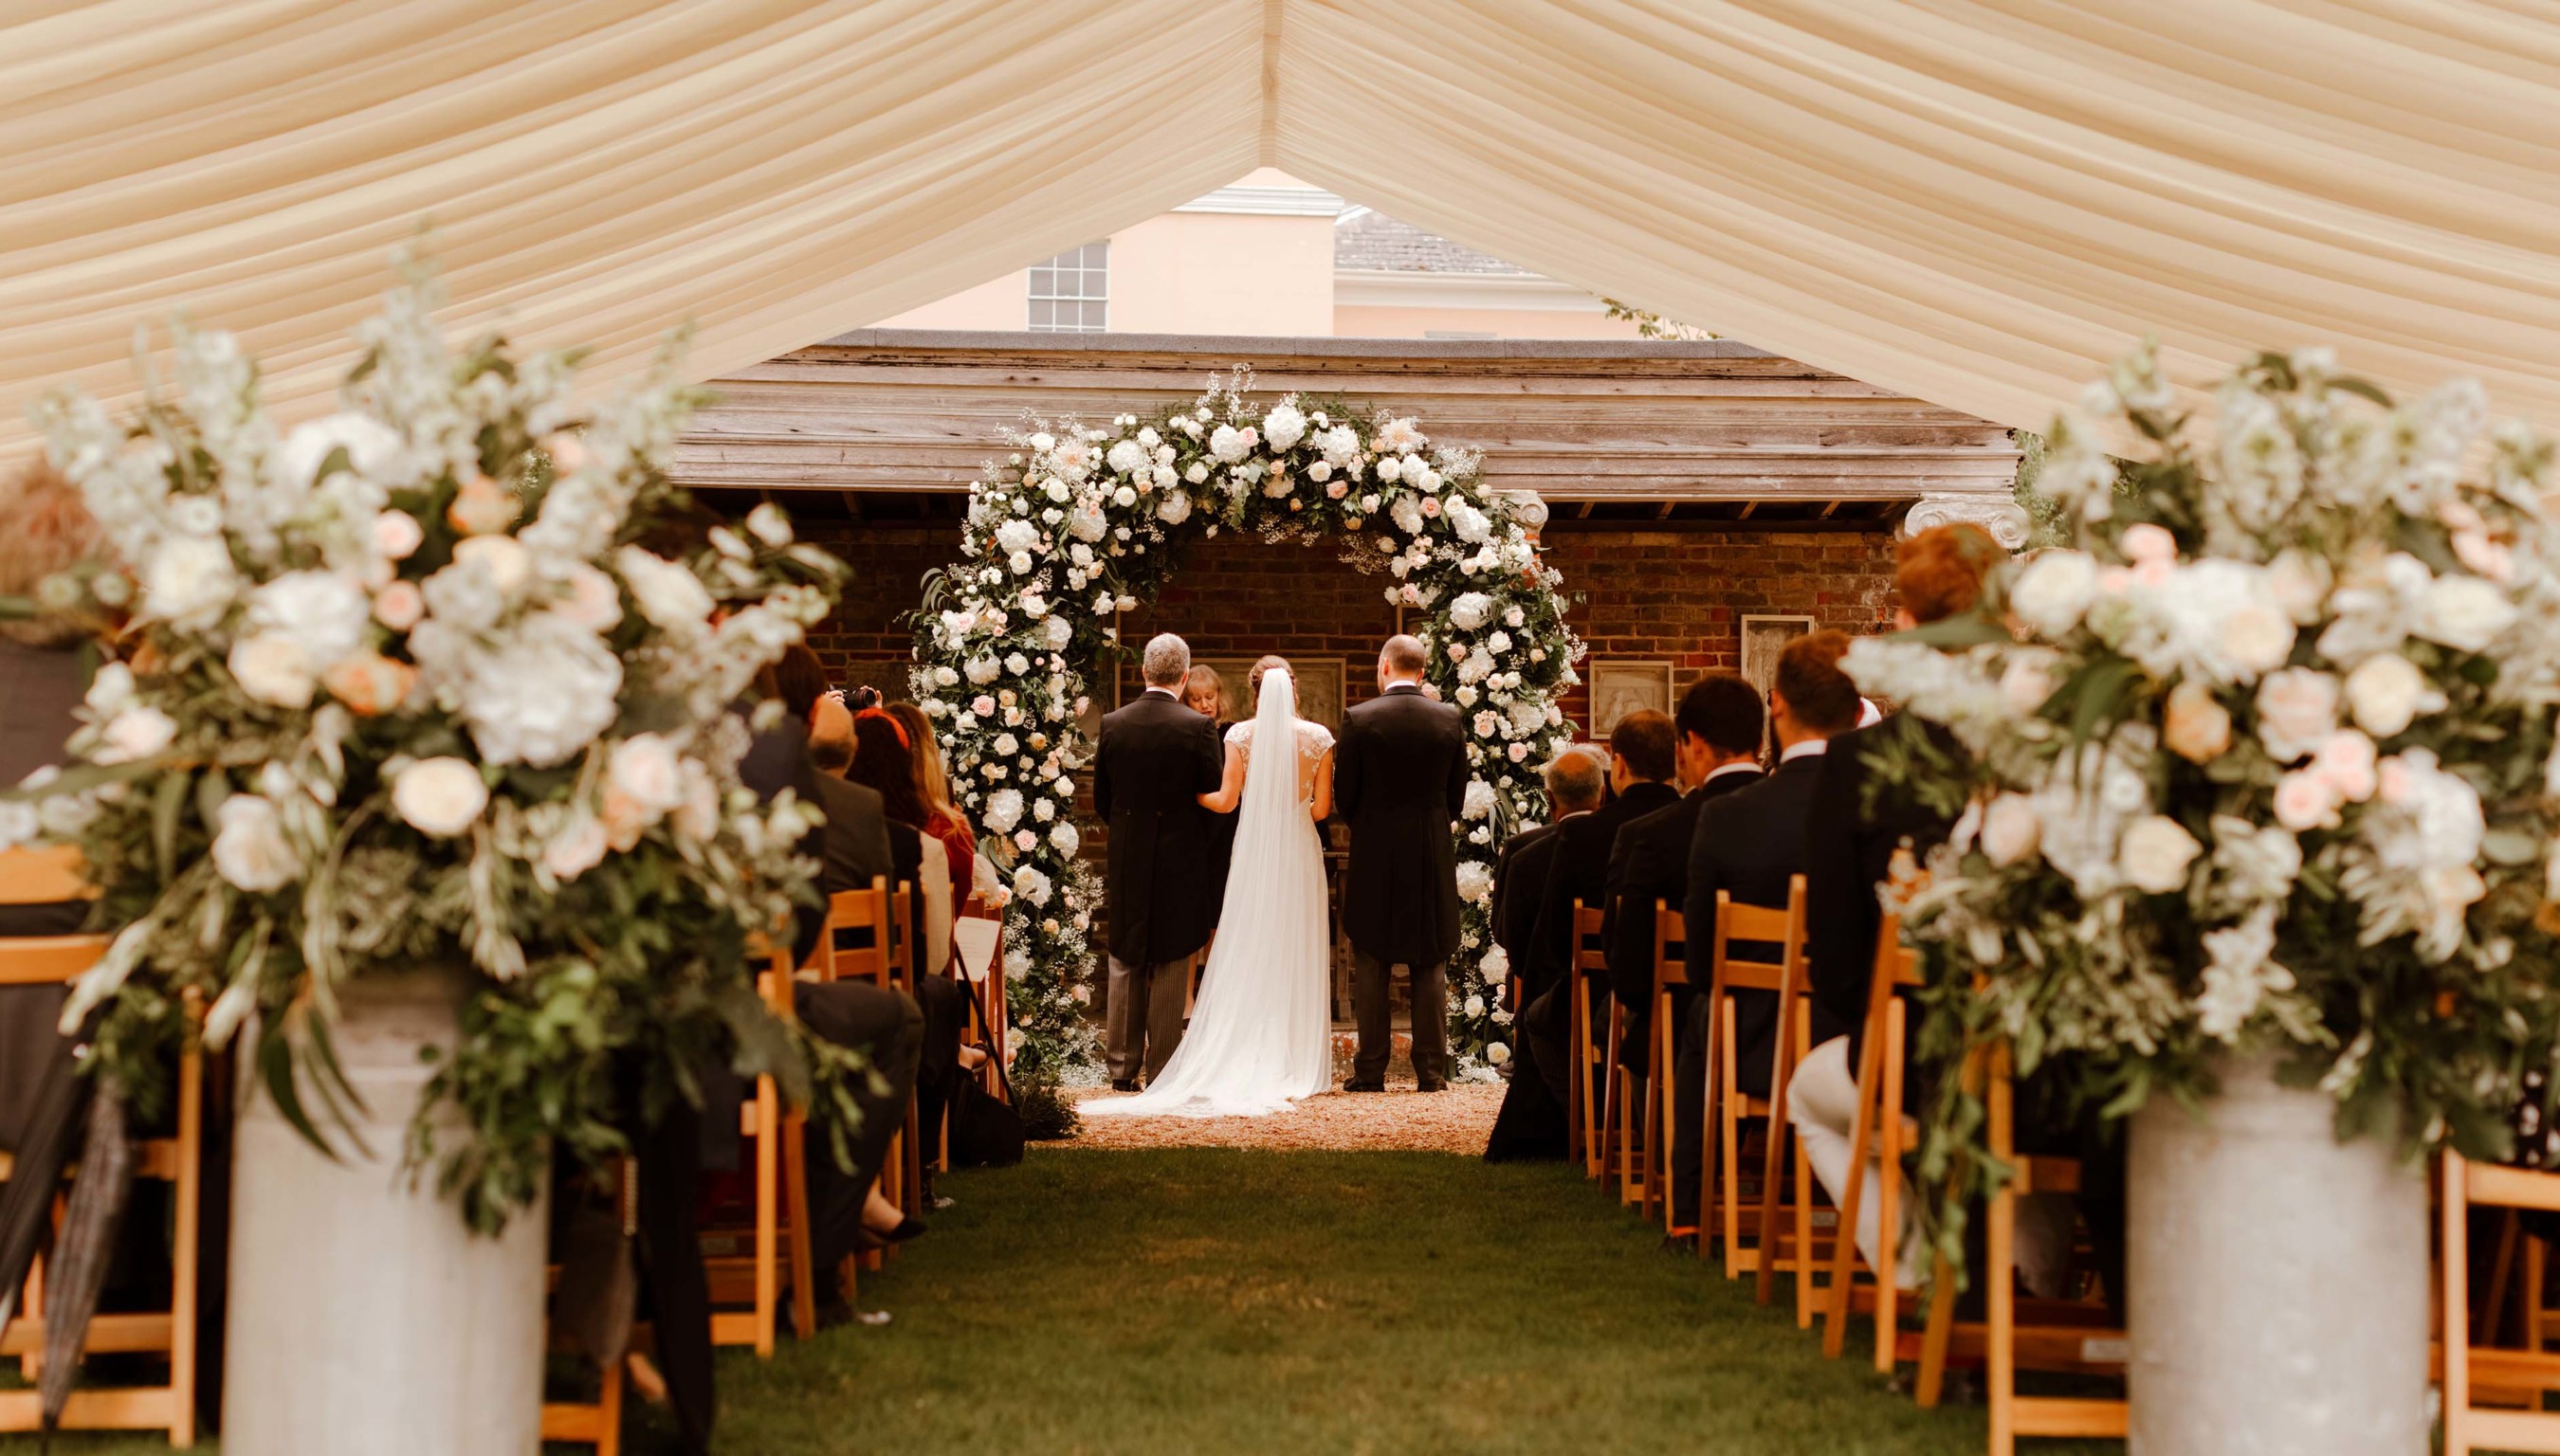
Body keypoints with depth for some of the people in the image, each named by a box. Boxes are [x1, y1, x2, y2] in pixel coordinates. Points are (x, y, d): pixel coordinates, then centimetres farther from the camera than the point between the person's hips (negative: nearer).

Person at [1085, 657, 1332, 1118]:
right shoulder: (1319, 737, -2)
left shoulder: (1241, 735, -3)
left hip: (1253, 850, 0)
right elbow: (1321, 809, -1)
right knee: (1297, 956, 5)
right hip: (1300, 851, 0)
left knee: (1247, 957, 5)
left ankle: (1245, 1064, 5)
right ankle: (1294, 1066, 6)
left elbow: (1226, 801, -6)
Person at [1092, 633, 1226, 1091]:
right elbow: (1215, 796, -8)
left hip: (1126, 863, 3)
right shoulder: (1198, 727, -12)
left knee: (1124, 967, 13)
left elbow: (1101, 799, 5)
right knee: (1170, 967, 5)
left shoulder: (1113, 724, -2)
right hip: (1180, 860, -3)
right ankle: (1162, 1067, 7)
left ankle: (1122, 1066, 15)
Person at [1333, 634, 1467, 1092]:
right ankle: (1431, 1070, 8)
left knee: (1371, 969, 5)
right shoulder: (1449, 719, -1)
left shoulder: (1360, 719, -8)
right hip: (1433, 857, 2)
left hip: (1375, 854, -2)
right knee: (1430, 968, 8)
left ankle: (1371, 1070, 6)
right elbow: (1457, 796, 6)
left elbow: (1343, 796, -3)